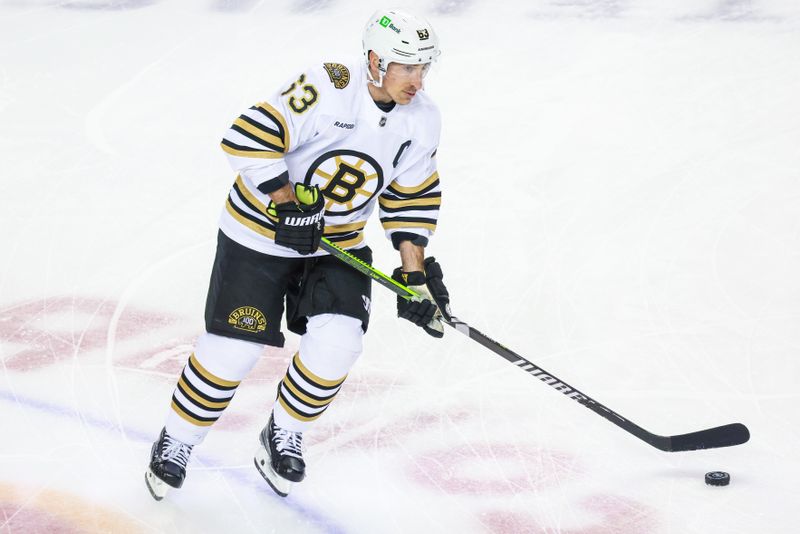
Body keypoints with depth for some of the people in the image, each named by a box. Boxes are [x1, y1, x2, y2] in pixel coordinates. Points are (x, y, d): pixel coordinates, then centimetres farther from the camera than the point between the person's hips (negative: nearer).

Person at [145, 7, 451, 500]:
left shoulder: (422, 120, -6)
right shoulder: (326, 89, -26)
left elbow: (413, 197, 4)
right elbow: (248, 138, -27)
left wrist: (416, 272, -2)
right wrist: (289, 204, -26)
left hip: (339, 241, 5)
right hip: (261, 232, -5)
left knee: (336, 344, -13)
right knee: (233, 348, -6)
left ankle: (283, 438, 14)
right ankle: (176, 442, 18)